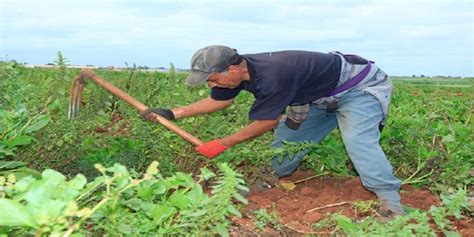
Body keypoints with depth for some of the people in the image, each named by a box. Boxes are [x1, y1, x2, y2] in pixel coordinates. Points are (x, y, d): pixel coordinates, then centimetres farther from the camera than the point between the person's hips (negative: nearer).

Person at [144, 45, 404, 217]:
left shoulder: (273, 76, -39)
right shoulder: (242, 69, -10)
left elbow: (265, 123, -27)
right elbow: (218, 100, 7)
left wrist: (221, 144, -17)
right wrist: (175, 113, 3)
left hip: (362, 85, -8)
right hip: (323, 96, 9)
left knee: (358, 141, -26)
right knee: (288, 134, 9)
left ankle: (390, 202, -24)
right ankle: (274, 180, 24)